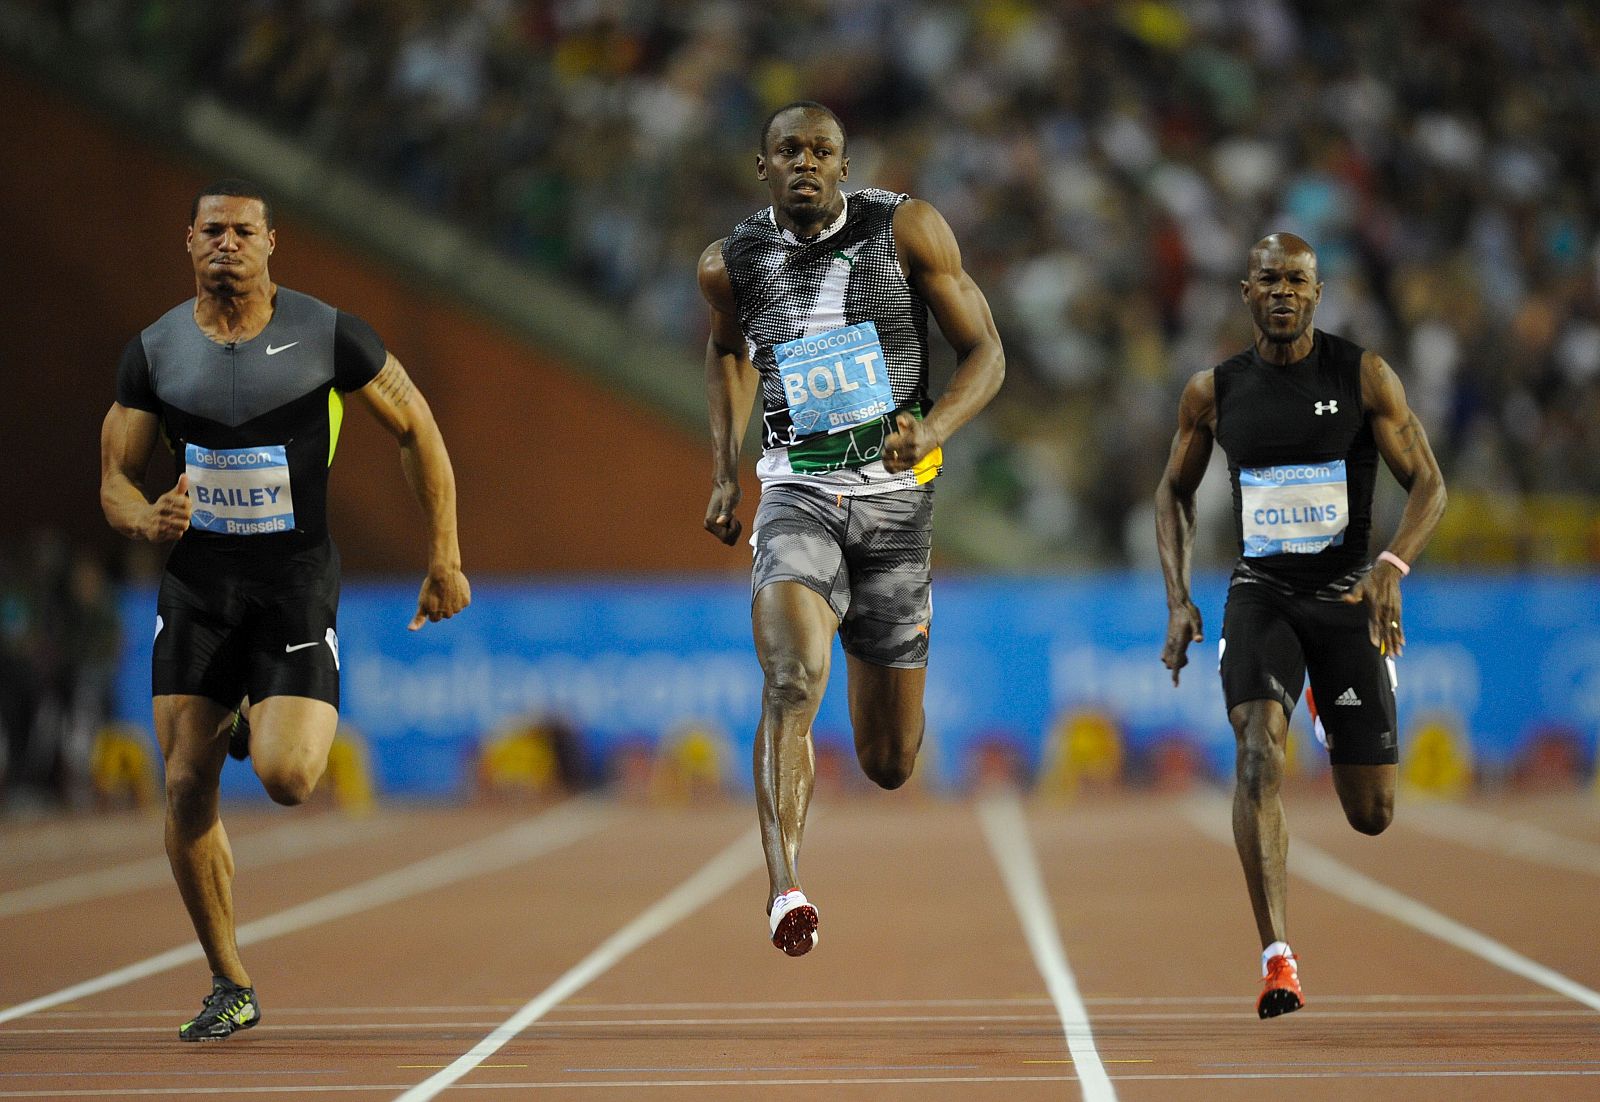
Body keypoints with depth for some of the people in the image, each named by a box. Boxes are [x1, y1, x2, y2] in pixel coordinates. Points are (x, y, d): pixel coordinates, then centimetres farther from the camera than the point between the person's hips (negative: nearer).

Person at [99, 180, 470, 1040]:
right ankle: (230, 987, 13)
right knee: (186, 788, -3)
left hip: (296, 586, -2)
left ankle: (273, 725, 21)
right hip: (196, 587, 2)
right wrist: (148, 519, -18)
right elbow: (115, 479, 6)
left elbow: (416, 431, 4)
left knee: (287, 780, -19)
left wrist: (444, 559, 2)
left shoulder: (329, 337, -6)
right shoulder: (153, 353, 0)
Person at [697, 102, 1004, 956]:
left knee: (889, 764, 7)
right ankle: (785, 889, -36)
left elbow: (985, 353, -1)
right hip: (797, 491, 0)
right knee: (792, 677, -30)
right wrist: (725, 472, 15)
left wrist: (934, 427, -20)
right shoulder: (732, 264, 2)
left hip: (895, 493, 0)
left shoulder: (905, 229, -4)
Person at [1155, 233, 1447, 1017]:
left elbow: (1428, 484, -5)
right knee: (1260, 752, -26)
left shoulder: (1364, 376, -5)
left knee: (1371, 815, 6)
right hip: (1261, 593, 0)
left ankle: (1335, 709, 45)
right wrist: (1178, 599, 3)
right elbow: (1174, 492, 15)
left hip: (1347, 597, 0)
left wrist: (1392, 567, -24)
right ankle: (1277, 959, -28)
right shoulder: (1214, 391, 1)